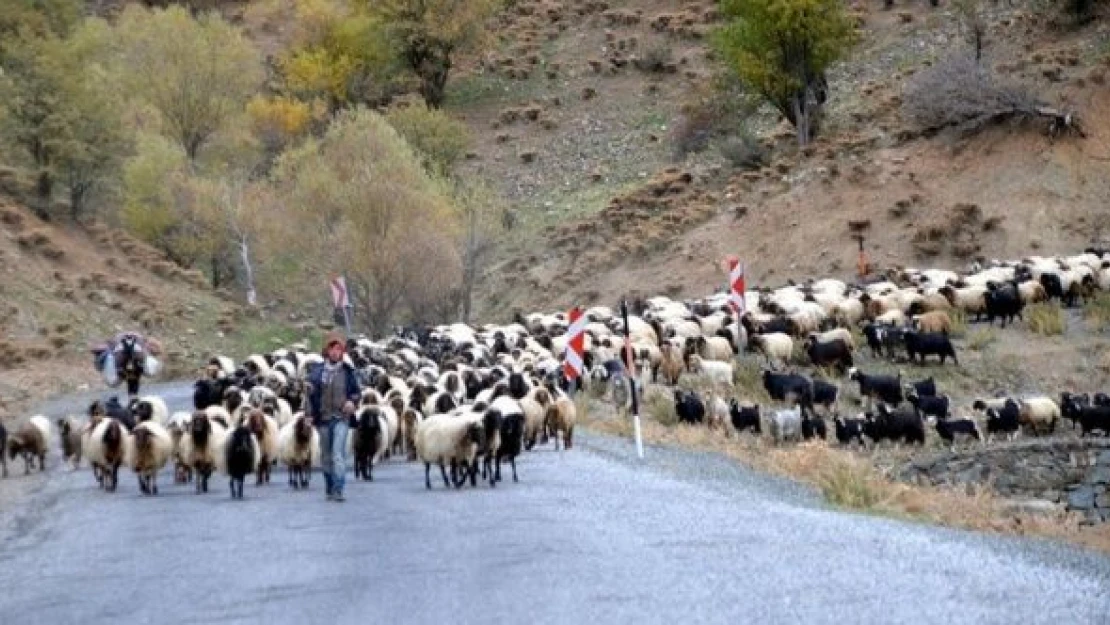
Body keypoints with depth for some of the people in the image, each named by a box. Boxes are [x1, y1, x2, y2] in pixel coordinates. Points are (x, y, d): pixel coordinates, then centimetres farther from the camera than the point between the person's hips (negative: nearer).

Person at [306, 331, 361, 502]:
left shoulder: (348, 371, 5)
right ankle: (330, 489, 20)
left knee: (338, 454, -15)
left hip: (341, 418, -2)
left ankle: (338, 490, -20)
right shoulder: (317, 370, 5)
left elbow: (357, 391, 14)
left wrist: (352, 401, -7)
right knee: (326, 456, 9)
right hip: (323, 417, 2)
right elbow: (311, 392, 7)